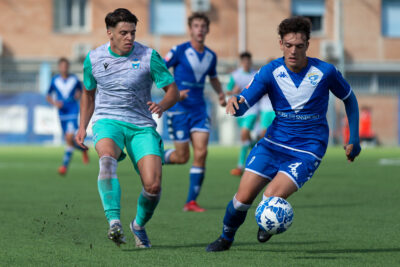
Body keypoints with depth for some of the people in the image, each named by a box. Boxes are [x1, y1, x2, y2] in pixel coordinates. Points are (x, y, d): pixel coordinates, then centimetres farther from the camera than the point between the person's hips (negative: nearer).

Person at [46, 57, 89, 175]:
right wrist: (54, 103, -9)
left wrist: (79, 94, -7)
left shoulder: (75, 79, 0)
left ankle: (65, 164, -12)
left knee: (70, 138, -20)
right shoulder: (55, 80, 2)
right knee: (68, 140, 10)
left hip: (73, 113, -3)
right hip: (62, 114, 3)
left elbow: (81, 90, 16)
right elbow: (48, 96, 10)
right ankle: (83, 149, 40)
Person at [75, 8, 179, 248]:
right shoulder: (93, 59, 3)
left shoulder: (149, 57, -5)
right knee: (107, 158, -36)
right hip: (107, 121, 0)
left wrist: (162, 105, -23)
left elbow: (173, 91, -1)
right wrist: (83, 127, 13)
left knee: (153, 185, -14)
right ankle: (114, 222, -42)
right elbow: (89, 93, 20)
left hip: (141, 126, 0)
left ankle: (139, 225, 18)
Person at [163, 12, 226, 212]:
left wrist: (220, 94, 7)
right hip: (179, 109, -4)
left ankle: (191, 202, -2)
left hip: (199, 109, 4)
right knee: (182, 157, -4)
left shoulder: (211, 56, 8)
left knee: (201, 153, -9)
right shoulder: (180, 51, -8)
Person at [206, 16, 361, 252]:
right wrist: (234, 103, -37)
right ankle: (226, 238, 22)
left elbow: (349, 98, 8)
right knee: (243, 197, -7)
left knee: (272, 197, -23)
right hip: (274, 143, 3)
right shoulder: (271, 72, -7)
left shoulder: (325, 72, -10)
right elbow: (243, 105, -12)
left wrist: (354, 139, 6)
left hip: (308, 150, -2)